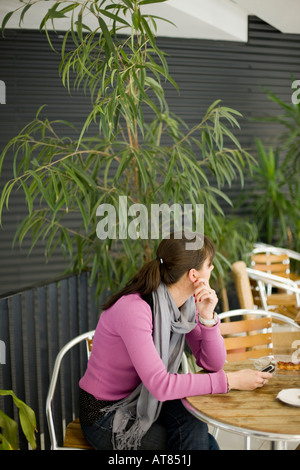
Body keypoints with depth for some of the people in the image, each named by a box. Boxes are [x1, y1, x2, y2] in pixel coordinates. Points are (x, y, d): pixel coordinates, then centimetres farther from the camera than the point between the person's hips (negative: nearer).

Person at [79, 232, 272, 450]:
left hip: (144, 402, 6)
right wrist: (230, 381, -29)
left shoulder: (188, 303, -5)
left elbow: (213, 364, -3)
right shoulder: (133, 309, -29)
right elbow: (160, 385, -33)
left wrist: (207, 316, -19)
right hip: (105, 414, -6)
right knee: (192, 437, -20)